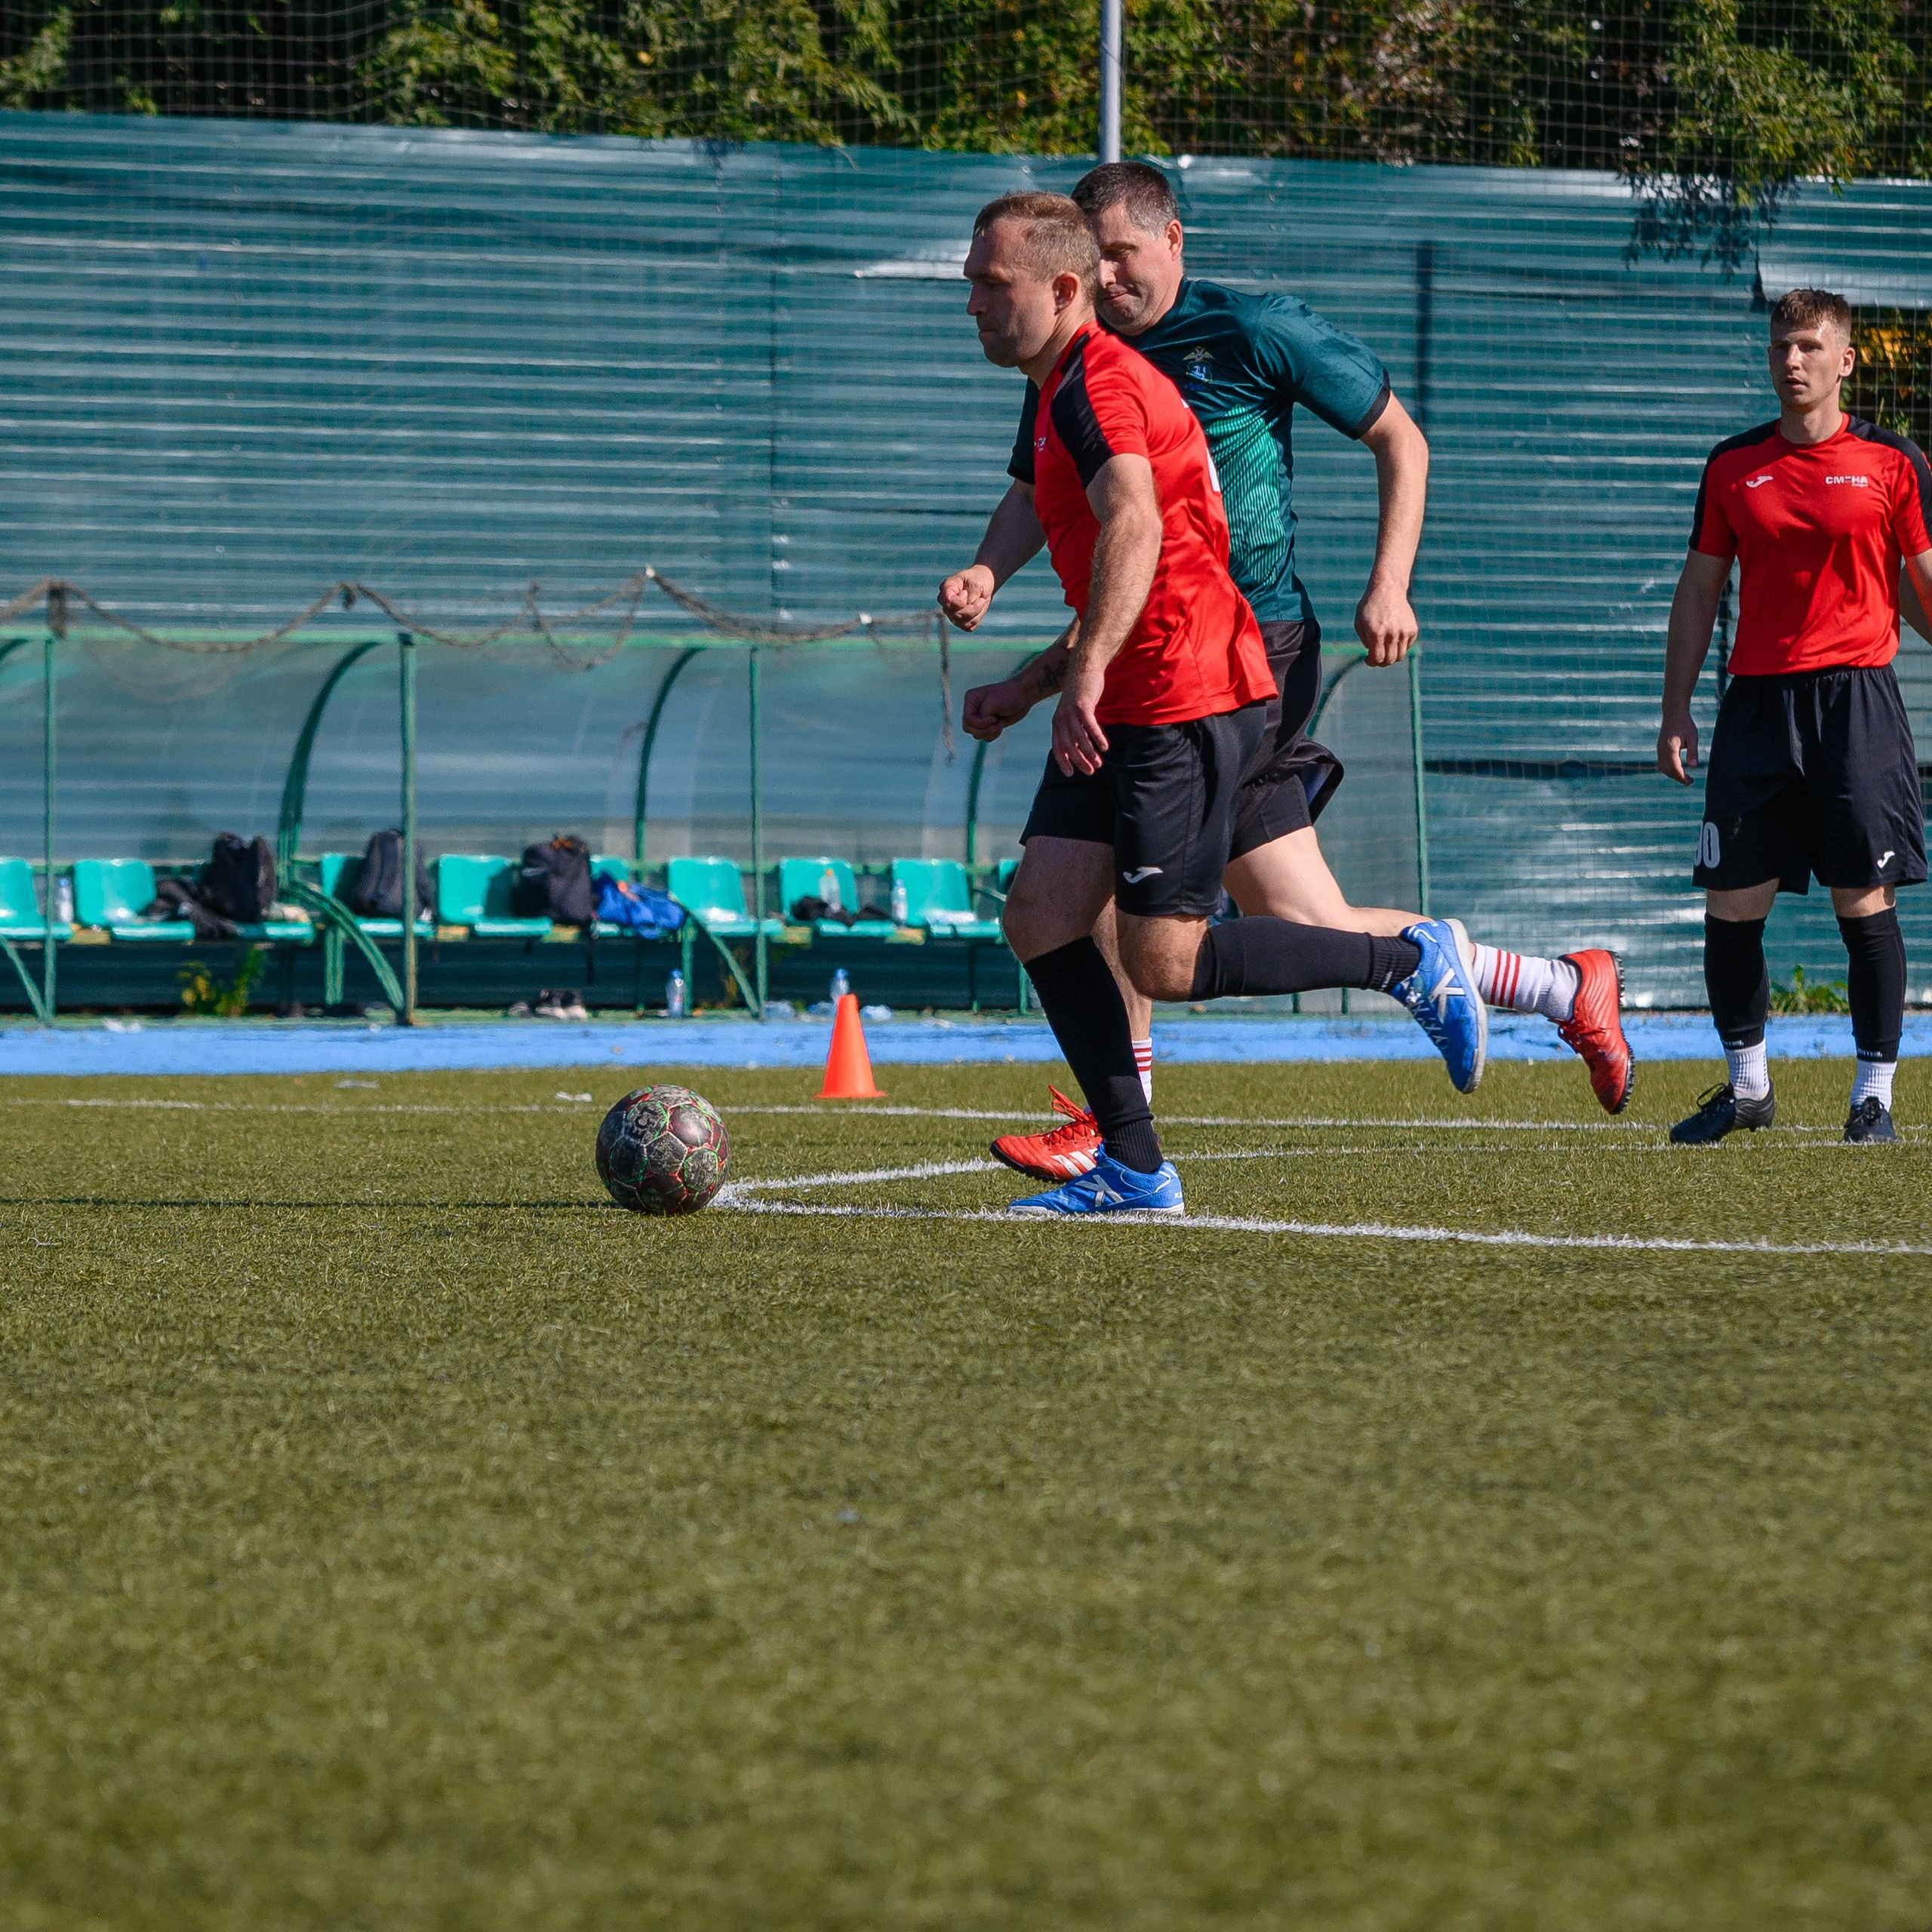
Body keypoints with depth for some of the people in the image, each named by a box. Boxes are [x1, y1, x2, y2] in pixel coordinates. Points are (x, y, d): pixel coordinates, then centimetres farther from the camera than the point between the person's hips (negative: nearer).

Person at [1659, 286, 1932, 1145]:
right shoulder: (1733, 464, 10)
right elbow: (1698, 592, 14)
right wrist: (1675, 713, 8)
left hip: (1857, 695, -3)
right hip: (1757, 699, 3)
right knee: (1731, 903, 0)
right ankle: (1747, 1086, 15)